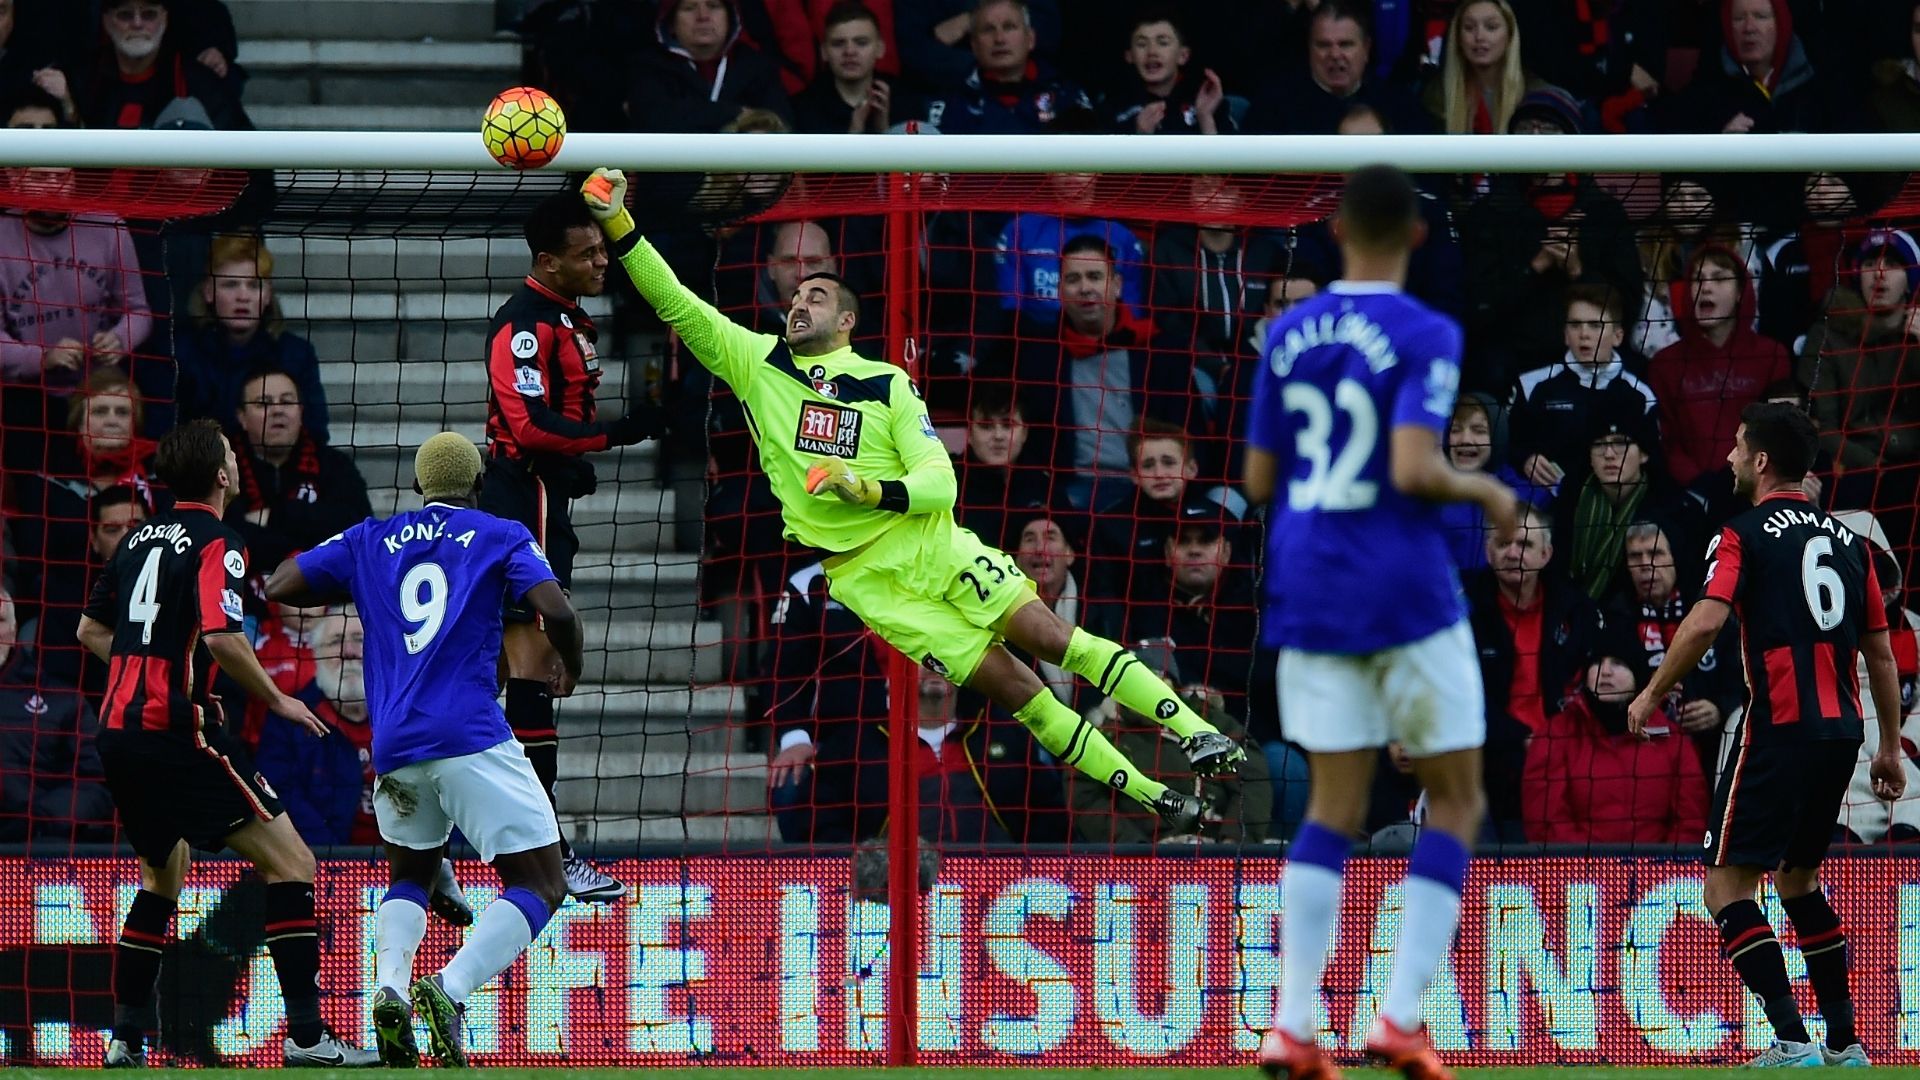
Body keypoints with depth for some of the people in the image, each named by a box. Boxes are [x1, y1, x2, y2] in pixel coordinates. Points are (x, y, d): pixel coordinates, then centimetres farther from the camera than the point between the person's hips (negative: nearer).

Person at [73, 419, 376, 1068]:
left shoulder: (141, 540, 15)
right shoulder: (217, 545, -9)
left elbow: (91, 631, 22)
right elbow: (221, 638, -22)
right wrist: (277, 702, -9)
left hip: (119, 736, 8)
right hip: (177, 732, -8)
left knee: (163, 877, 25)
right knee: (291, 863, -5)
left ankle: (126, 1039, 18)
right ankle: (305, 1035, -13)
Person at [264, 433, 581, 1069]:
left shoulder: (370, 542, 16)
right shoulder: (501, 538, 6)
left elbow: (280, 587, 13)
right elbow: (555, 611, -8)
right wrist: (570, 669, 13)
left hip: (393, 746, 4)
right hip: (470, 736, -4)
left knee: (410, 877, 27)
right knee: (540, 886, 1)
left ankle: (390, 992, -3)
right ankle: (451, 988, -25)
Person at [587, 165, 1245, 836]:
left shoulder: (889, 384, 2)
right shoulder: (757, 364, 4)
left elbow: (939, 481, -5)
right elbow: (673, 302, -1)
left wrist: (871, 491, -24)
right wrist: (617, 223, -12)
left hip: (930, 543, 1)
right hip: (862, 575, -1)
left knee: (1052, 639, -13)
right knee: (1011, 686, -8)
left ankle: (1194, 733, -7)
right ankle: (1156, 799, -5)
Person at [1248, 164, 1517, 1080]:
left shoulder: (1287, 336, 6)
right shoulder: (1424, 337, -10)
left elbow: (1259, 481, 9)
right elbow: (1414, 472, -21)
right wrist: (1486, 492, -2)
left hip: (1309, 598, 5)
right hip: (1405, 594, -5)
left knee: (1335, 806, 10)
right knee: (1456, 801, 8)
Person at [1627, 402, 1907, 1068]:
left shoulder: (1747, 534, -3)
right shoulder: (1847, 539, 16)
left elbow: (1707, 619, -18)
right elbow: (1881, 652, 17)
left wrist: (1653, 692, -7)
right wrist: (1890, 747, 23)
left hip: (1780, 728, -7)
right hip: (1842, 729, 7)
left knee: (1727, 884, -2)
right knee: (1797, 877, 23)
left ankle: (1792, 1039, -16)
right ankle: (1844, 1042, 18)